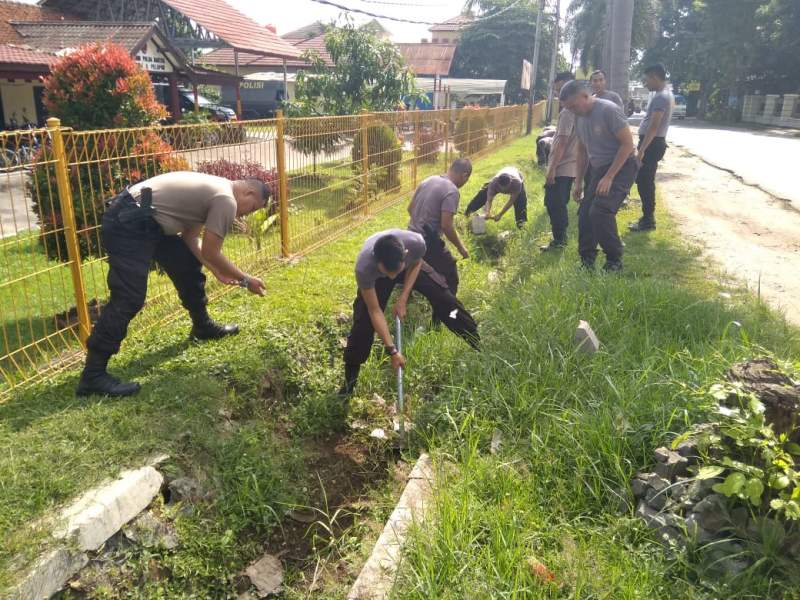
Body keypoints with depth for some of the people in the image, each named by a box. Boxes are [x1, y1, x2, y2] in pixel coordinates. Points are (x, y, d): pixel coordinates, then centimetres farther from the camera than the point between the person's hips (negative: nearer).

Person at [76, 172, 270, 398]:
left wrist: (217, 271, 19)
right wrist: (246, 280, 1)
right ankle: (93, 375, -10)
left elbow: (190, 238, 21)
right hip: (127, 223, -11)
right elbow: (210, 253, -10)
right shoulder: (226, 200, -11)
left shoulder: (215, 190, 20)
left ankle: (203, 326, 38)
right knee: (128, 300, -14)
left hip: (143, 221, 11)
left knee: (188, 266, 21)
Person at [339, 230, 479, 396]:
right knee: (363, 321, -11)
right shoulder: (364, 267, -44)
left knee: (445, 300, -3)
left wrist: (403, 298, -20)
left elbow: (416, 263, -14)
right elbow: (375, 311, -31)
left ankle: (479, 344, 18)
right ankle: (349, 380, 6)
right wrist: (392, 351, -29)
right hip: (376, 277, -1)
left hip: (411, 266, 2)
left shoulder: (416, 243, -43)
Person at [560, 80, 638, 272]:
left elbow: (628, 144, -20)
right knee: (584, 214, 2)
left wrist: (609, 177, -22)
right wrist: (578, 183, 15)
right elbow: (582, 151, 17)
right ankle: (586, 261, 14)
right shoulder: (580, 118, 6)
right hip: (598, 169, 8)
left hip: (621, 167, -8)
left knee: (600, 212, -21)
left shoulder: (608, 110, -19)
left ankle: (614, 261, -6)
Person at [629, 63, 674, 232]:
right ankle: (648, 217, 22)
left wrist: (641, 150, -27)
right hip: (653, 143, 10)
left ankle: (648, 220, -2)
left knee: (644, 182, -7)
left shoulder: (661, 97, -17)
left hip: (652, 144, -10)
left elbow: (654, 126, -25)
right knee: (644, 181, 15)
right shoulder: (665, 94, 16)